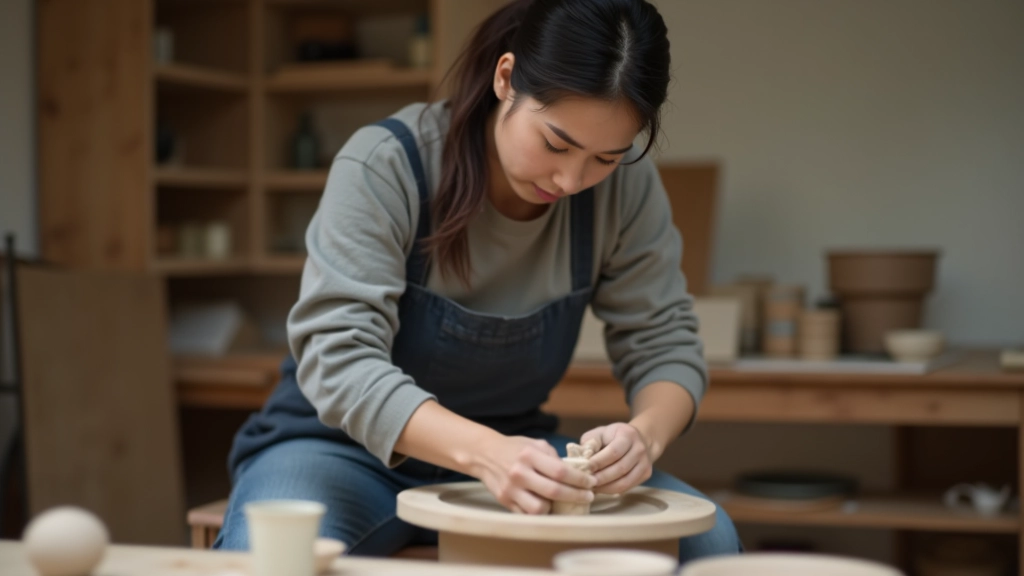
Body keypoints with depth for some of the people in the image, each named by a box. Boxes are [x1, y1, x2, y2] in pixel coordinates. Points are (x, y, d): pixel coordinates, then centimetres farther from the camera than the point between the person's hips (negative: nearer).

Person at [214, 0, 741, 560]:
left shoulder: (623, 184, -11)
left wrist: (645, 432, -30)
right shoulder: (385, 167, -22)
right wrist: (484, 451, -45)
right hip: (346, 446, -3)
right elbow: (337, 357, -28)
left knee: (705, 538, -18)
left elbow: (665, 344, -5)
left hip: (503, 449, 3)